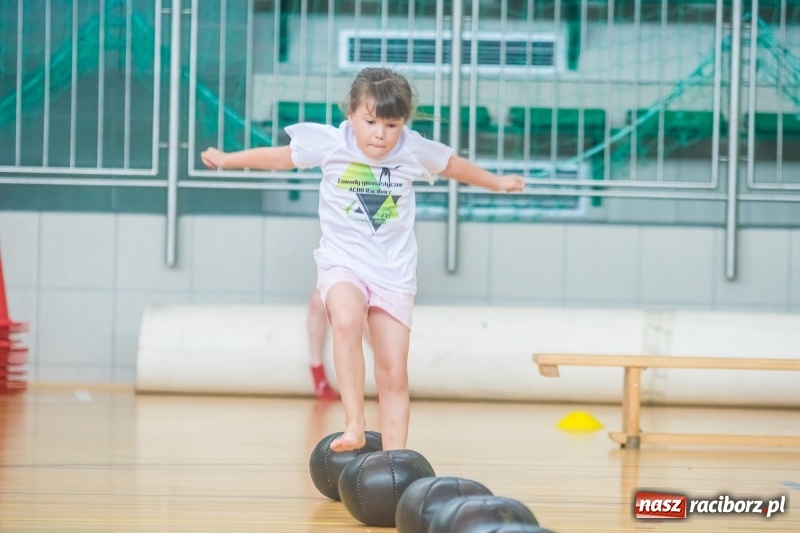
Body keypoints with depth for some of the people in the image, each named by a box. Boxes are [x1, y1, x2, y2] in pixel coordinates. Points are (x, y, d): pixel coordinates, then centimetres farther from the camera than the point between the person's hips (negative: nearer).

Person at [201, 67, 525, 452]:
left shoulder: (415, 150, -6)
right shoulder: (330, 143, -10)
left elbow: (453, 165, 15)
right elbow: (279, 157, 5)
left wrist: (496, 183, 27)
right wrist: (228, 160, 11)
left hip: (394, 271, 2)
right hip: (342, 263, -2)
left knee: (394, 377, -1)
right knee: (346, 321, -36)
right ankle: (354, 425, -33)